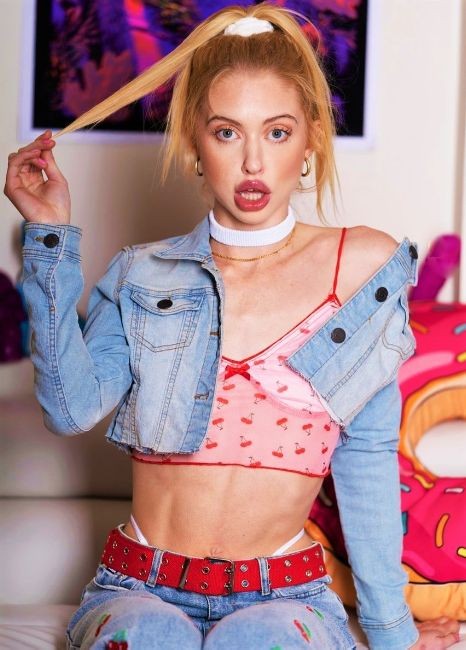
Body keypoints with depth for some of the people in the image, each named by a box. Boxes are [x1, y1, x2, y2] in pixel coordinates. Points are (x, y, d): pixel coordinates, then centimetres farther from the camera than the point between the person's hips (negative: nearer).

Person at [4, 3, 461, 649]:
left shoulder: (365, 265, 1)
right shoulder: (142, 278, 6)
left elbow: (366, 459, 5)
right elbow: (73, 407, -10)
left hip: (283, 593, -1)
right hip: (140, 587, 1)